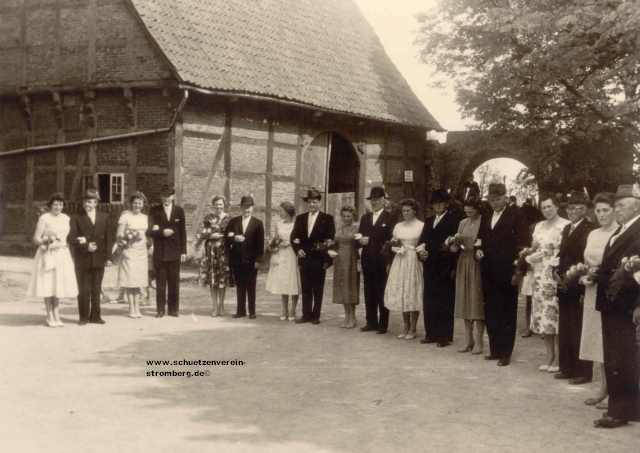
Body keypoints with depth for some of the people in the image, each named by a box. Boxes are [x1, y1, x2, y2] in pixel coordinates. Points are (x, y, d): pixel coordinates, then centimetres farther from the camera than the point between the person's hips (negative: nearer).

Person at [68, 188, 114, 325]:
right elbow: (71, 238, -4)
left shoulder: (104, 218, 8)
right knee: (84, 290, 2)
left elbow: (109, 238, 6)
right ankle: (83, 317, 10)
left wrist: (109, 257, -1)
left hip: (99, 259, 2)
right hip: (82, 259, -2)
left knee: (96, 290, 8)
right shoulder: (76, 218, 2)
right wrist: (85, 246, -18)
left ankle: (95, 316, 15)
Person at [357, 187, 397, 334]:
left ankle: (383, 325, 8)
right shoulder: (365, 218, 16)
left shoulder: (391, 218, -2)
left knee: (382, 294, 1)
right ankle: (371, 323, 16)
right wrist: (360, 241, -7)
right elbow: (359, 237, 15)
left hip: (382, 261, -5)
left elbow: (392, 240, -9)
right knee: (369, 294, 9)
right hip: (367, 261, 5)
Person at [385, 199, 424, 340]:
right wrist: (395, 249, -4)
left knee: (413, 293, -2)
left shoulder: (421, 226, -3)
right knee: (401, 293, 5)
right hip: (400, 261, 4)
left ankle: (413, 328, 9)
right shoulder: (398, 226, 11)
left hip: (415, 261, -4)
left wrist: (418, 249, -19)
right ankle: (406, 327, 16)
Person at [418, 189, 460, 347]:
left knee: (445, 303, -1)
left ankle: (445, 336, 5)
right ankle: (431, 333, 17)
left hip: (444, 268, -7)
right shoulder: (429, 222, 19)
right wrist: (420, 252, -3)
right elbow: (422, 241, 19)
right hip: (429, 267, 7)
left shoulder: (454, 221, -4)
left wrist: (452, 267, -16)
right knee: (429, 302, 9)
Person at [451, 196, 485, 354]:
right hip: (463, 264, 6)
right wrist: (455, 247, -5)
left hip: (478, 265, -6)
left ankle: (478, 341, 7)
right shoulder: (463, 223, 10)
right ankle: (468, 340, 16)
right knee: (465, 301, 8)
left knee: (477, 301, -2)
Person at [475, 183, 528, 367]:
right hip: (488, 273, 6)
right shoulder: (485, 218, 17)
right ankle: (495, 350, 20)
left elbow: (521, 244, -8)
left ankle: (506, 353, 5)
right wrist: (478, 249, 1)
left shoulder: (516, 216, -3)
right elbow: (480, 239, 24)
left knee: (507, 313, 1)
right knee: (490, 312, 11)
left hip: (506, 272, -6)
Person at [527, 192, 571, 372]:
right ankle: (549, 356, 16)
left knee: (556, 316, -5)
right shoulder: (539, 226, 15)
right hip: (540, 276, 6)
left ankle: (559, 358, 4)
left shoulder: (566, 225, -6)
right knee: (542, 316, 7)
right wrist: (530, 257, -2)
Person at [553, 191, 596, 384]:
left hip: (578, 287, -9)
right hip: (564, 286, 9)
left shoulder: (590, 230, -13)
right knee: (565, 330, 15)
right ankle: (567, 368, 25)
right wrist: (556, 271, 3)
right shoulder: (567, 229, 16)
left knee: (579, 331, -1)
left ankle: (583, 372, 8)